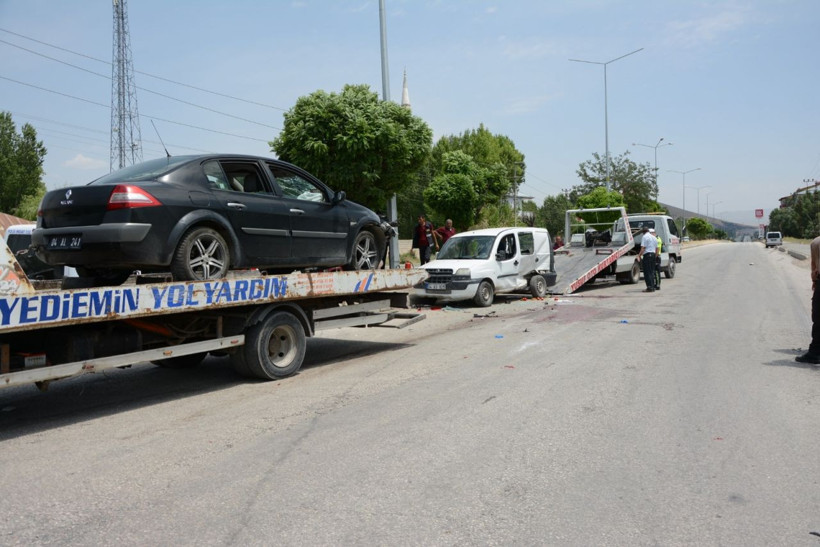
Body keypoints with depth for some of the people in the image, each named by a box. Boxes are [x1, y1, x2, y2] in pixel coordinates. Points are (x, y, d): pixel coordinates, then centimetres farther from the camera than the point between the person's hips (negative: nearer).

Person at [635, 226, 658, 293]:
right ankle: (653, 287, 13)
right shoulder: (654, 237, 17)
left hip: (647, 255, -8)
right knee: (652, 272, 12)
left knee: (647, 272, -6)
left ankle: (649, 287, -11)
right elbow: (657, 249, 19)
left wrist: (639, 256, -14)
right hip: (653, 254, 8)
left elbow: (643, 248, -16)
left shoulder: (644, 237, -8)